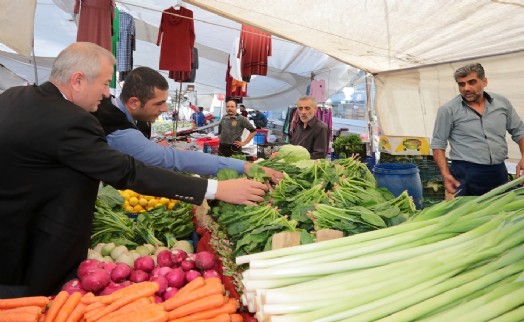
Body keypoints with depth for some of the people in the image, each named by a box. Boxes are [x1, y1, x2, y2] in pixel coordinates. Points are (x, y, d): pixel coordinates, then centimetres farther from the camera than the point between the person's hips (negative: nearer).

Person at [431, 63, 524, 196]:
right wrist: (445, 174, -15)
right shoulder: (448, 110, -7)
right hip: (466, 175, -4)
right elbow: (438, 144, -5)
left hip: (499, 172, 4)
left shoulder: (502, 103, 5)